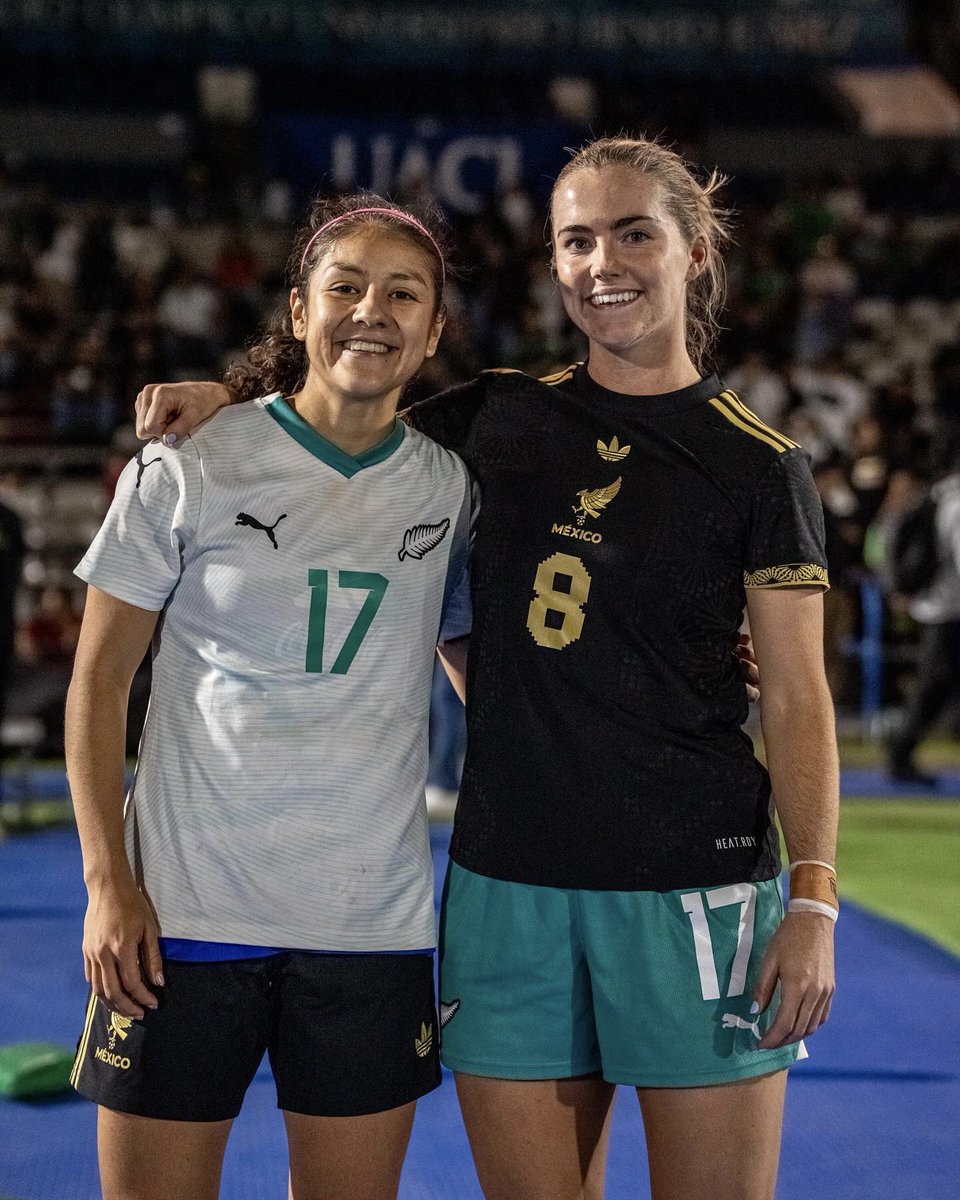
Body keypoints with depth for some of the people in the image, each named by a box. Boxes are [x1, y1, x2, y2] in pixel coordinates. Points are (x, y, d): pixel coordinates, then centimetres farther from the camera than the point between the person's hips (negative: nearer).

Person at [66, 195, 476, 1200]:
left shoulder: (449, 488, 5)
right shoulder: (189, 469, -3)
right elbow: (98, 681, 0)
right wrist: (107, 881, -6)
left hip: (374, 927, 3)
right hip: (184, 917, -2)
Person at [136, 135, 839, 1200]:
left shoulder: (757, 465, 0)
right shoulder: (501, 416, 9)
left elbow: (797, 698, -1)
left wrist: (813, 898, -9)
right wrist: (228, 396, 7)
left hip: (695, 888, -3)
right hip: (508, 881, 3)